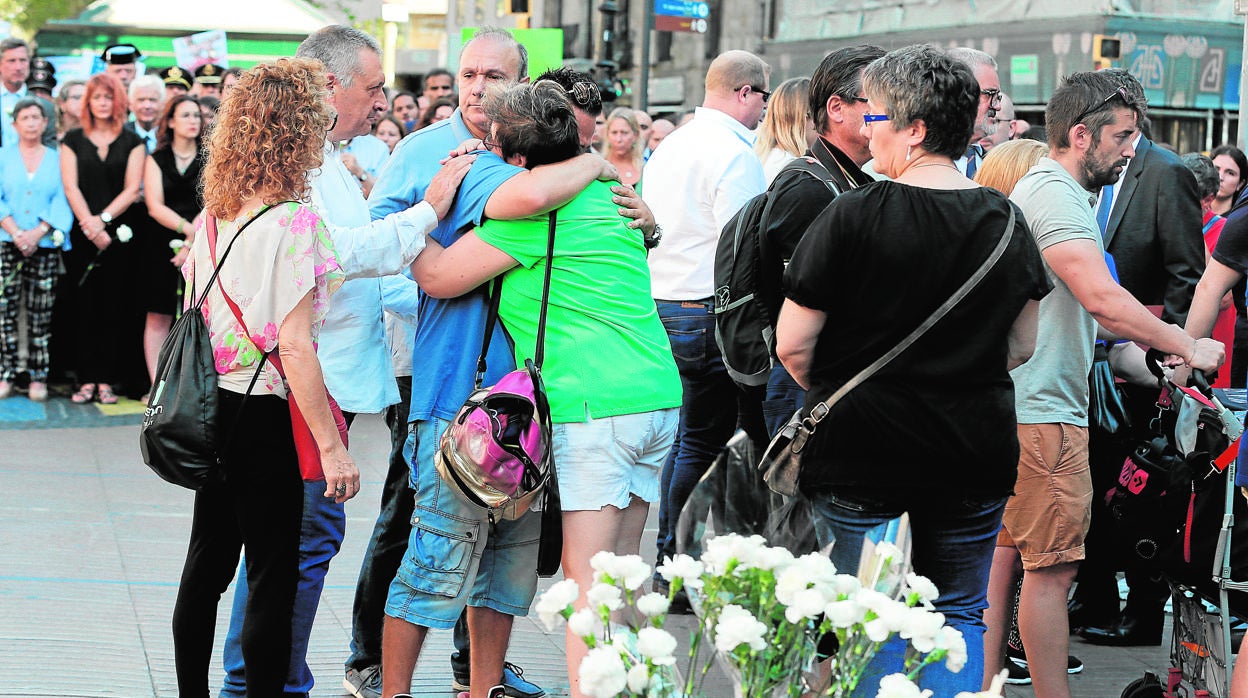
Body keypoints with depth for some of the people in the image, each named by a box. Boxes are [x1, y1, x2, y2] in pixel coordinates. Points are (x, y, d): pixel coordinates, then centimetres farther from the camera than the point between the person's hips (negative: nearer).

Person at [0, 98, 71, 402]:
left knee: (40, 315, 0)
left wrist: (37, 233, -12)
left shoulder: (57, 159, 9)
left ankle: (38, 377, 3)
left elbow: (61, 203, 1)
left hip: (45, 247, 0)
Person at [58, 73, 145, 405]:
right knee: (84, 308, -2)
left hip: (118, 233, -1)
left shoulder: (132, 142, 8)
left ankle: (106, 381, 0)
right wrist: (89, 225, -11)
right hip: (81, 235, 1)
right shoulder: (73, 140, 9)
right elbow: (71, 187, 1)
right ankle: (87, 380, 0)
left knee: (112, 308, -2)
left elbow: (132, 189, 0)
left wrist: (103, 219, -11)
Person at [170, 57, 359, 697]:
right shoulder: (295, 219, -17)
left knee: (208, 564, 17)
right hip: (266, 416, -8)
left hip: (212, 406, 8)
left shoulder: (215, 214, 5)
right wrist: (332, 447, -18)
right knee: (273, 578, 1)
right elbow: (294, 346, -20)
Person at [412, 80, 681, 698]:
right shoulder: (605, 193, 14)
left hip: (590, 408, -8)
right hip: (659, 398, 8)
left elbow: (438, 277, -8)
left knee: (584, 572, -5)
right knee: (620, 566, 14)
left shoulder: (536, 210, -10)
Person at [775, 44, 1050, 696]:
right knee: (959, 617, 15)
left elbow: (792, 345, -9)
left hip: (860, 450, -4)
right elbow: (1022, 345, 11)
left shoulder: (853, 216, -13)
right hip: (976, 453, 4)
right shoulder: (1007, 221, 2)